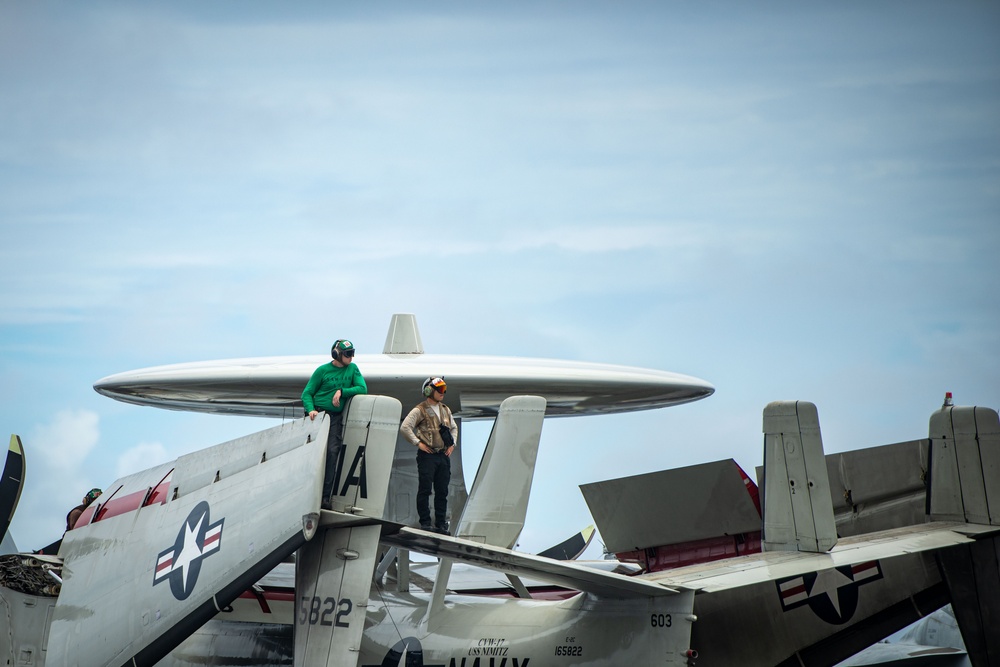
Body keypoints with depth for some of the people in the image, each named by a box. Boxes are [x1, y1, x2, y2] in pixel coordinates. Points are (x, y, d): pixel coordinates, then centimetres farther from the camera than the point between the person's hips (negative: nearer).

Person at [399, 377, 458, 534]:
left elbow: (454, 428, 30)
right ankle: (425, 523, 0)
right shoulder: (420, 410, -5)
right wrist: (418, 443, -12)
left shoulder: (445, 410, 16)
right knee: (425, 490, -4)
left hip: (444, 455, 6)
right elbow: (405, 427, -13)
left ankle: (441, 524, 10)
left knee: (442, 491, 6)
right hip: (427, 455, -6)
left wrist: (452, 444, 16)